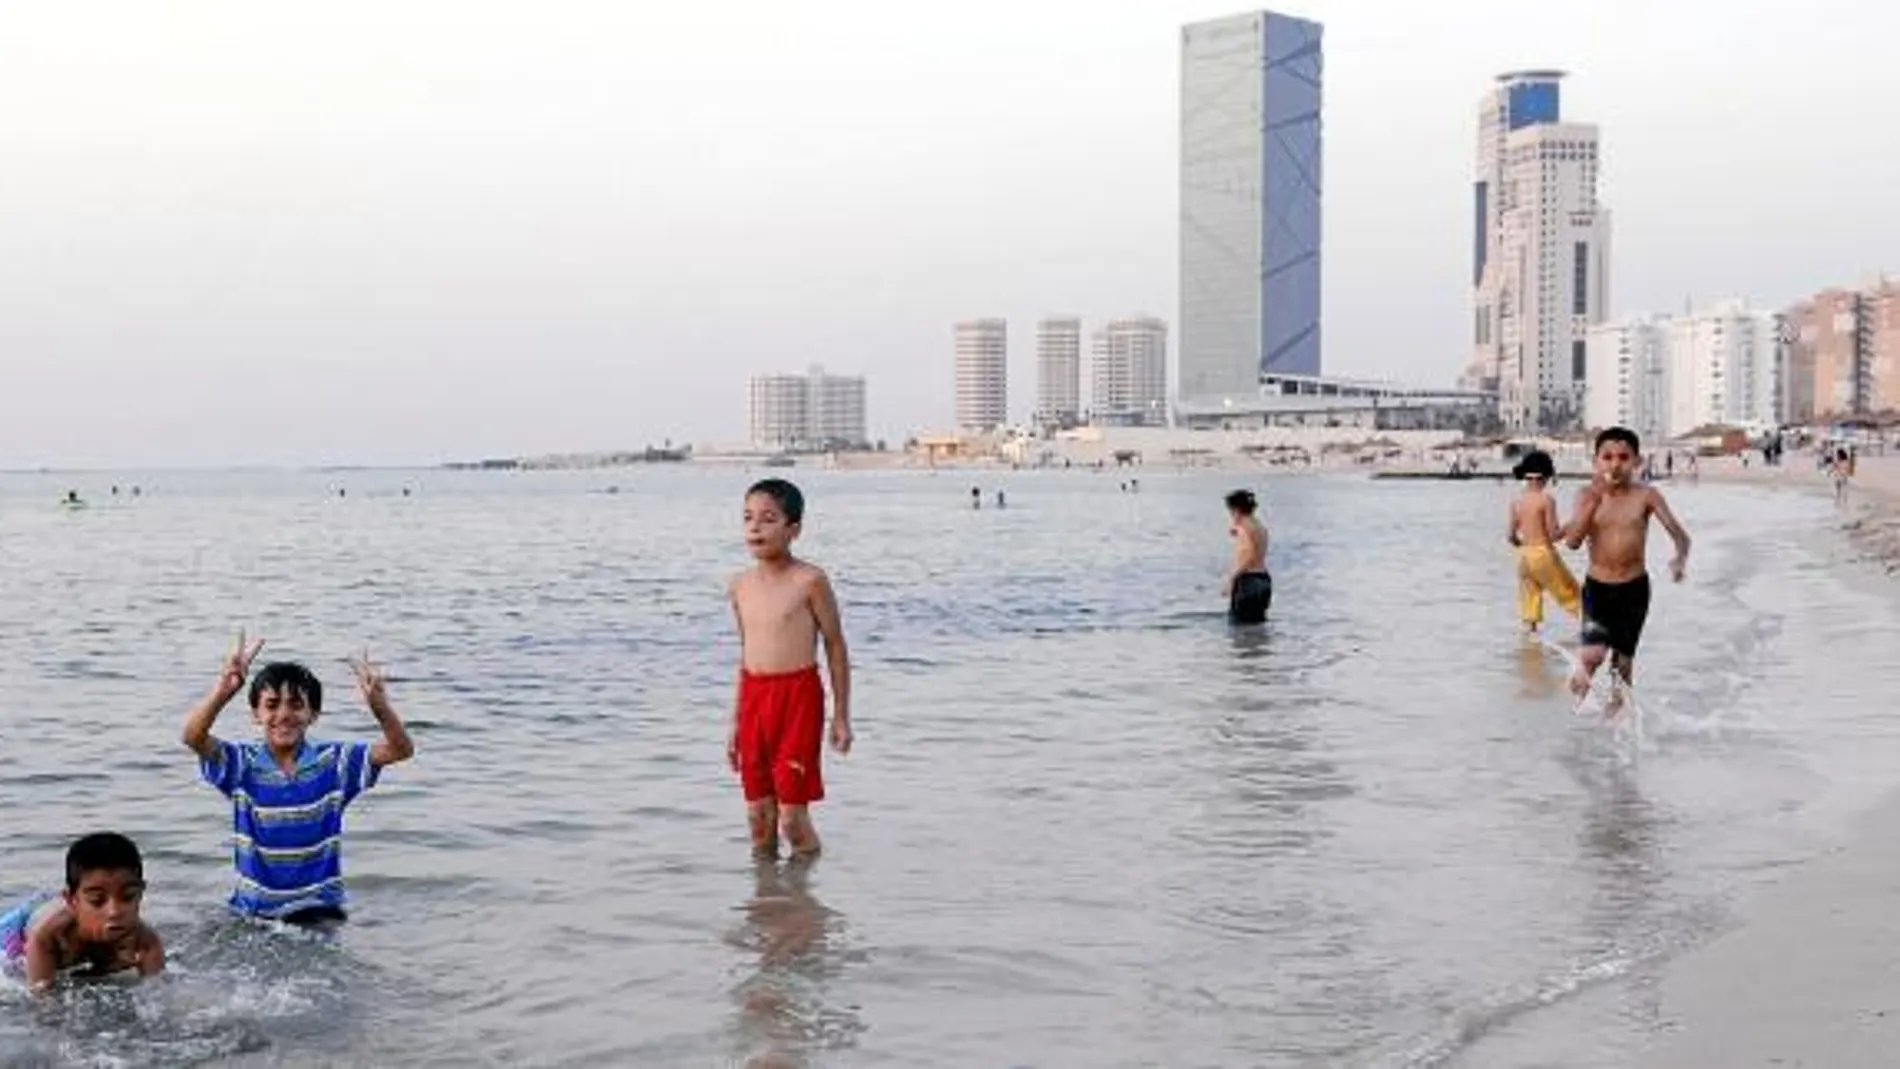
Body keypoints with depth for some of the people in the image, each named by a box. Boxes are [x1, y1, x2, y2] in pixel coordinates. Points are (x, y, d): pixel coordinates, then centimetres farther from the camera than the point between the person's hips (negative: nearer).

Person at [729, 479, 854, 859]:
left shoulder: (810, 581, -6)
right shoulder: (740, 585, 10)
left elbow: (836, 647, -1)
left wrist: (841, 716, -1)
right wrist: (736, 722, 19)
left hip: (798, 696, -5)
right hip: (753, 698, 5)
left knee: (792, 815, -4)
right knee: (757, 814, 8)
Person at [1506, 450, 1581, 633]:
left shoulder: (1516, 501, 2)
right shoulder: (1547, 499, -12)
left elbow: (1510, 536, 3)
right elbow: (1553, 534, -12)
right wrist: (1567, 528, 8)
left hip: (1523, 555, 4)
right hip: (1544, 553, -4)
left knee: (1529, 597, 12)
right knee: (1569, 591, 9)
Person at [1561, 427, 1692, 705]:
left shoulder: (1646, 496, -9)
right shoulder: (1587, 495, -8)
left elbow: (1680, 535, -12)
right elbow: (1572, 541, -18)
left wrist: (1680, 558, -34)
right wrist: (1594, 501, -28)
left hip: (1634, 589, 0)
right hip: (1596, 587, 0)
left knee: (1624, 658, 11)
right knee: (1593, 655, -16)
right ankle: (1583, 673, 18)